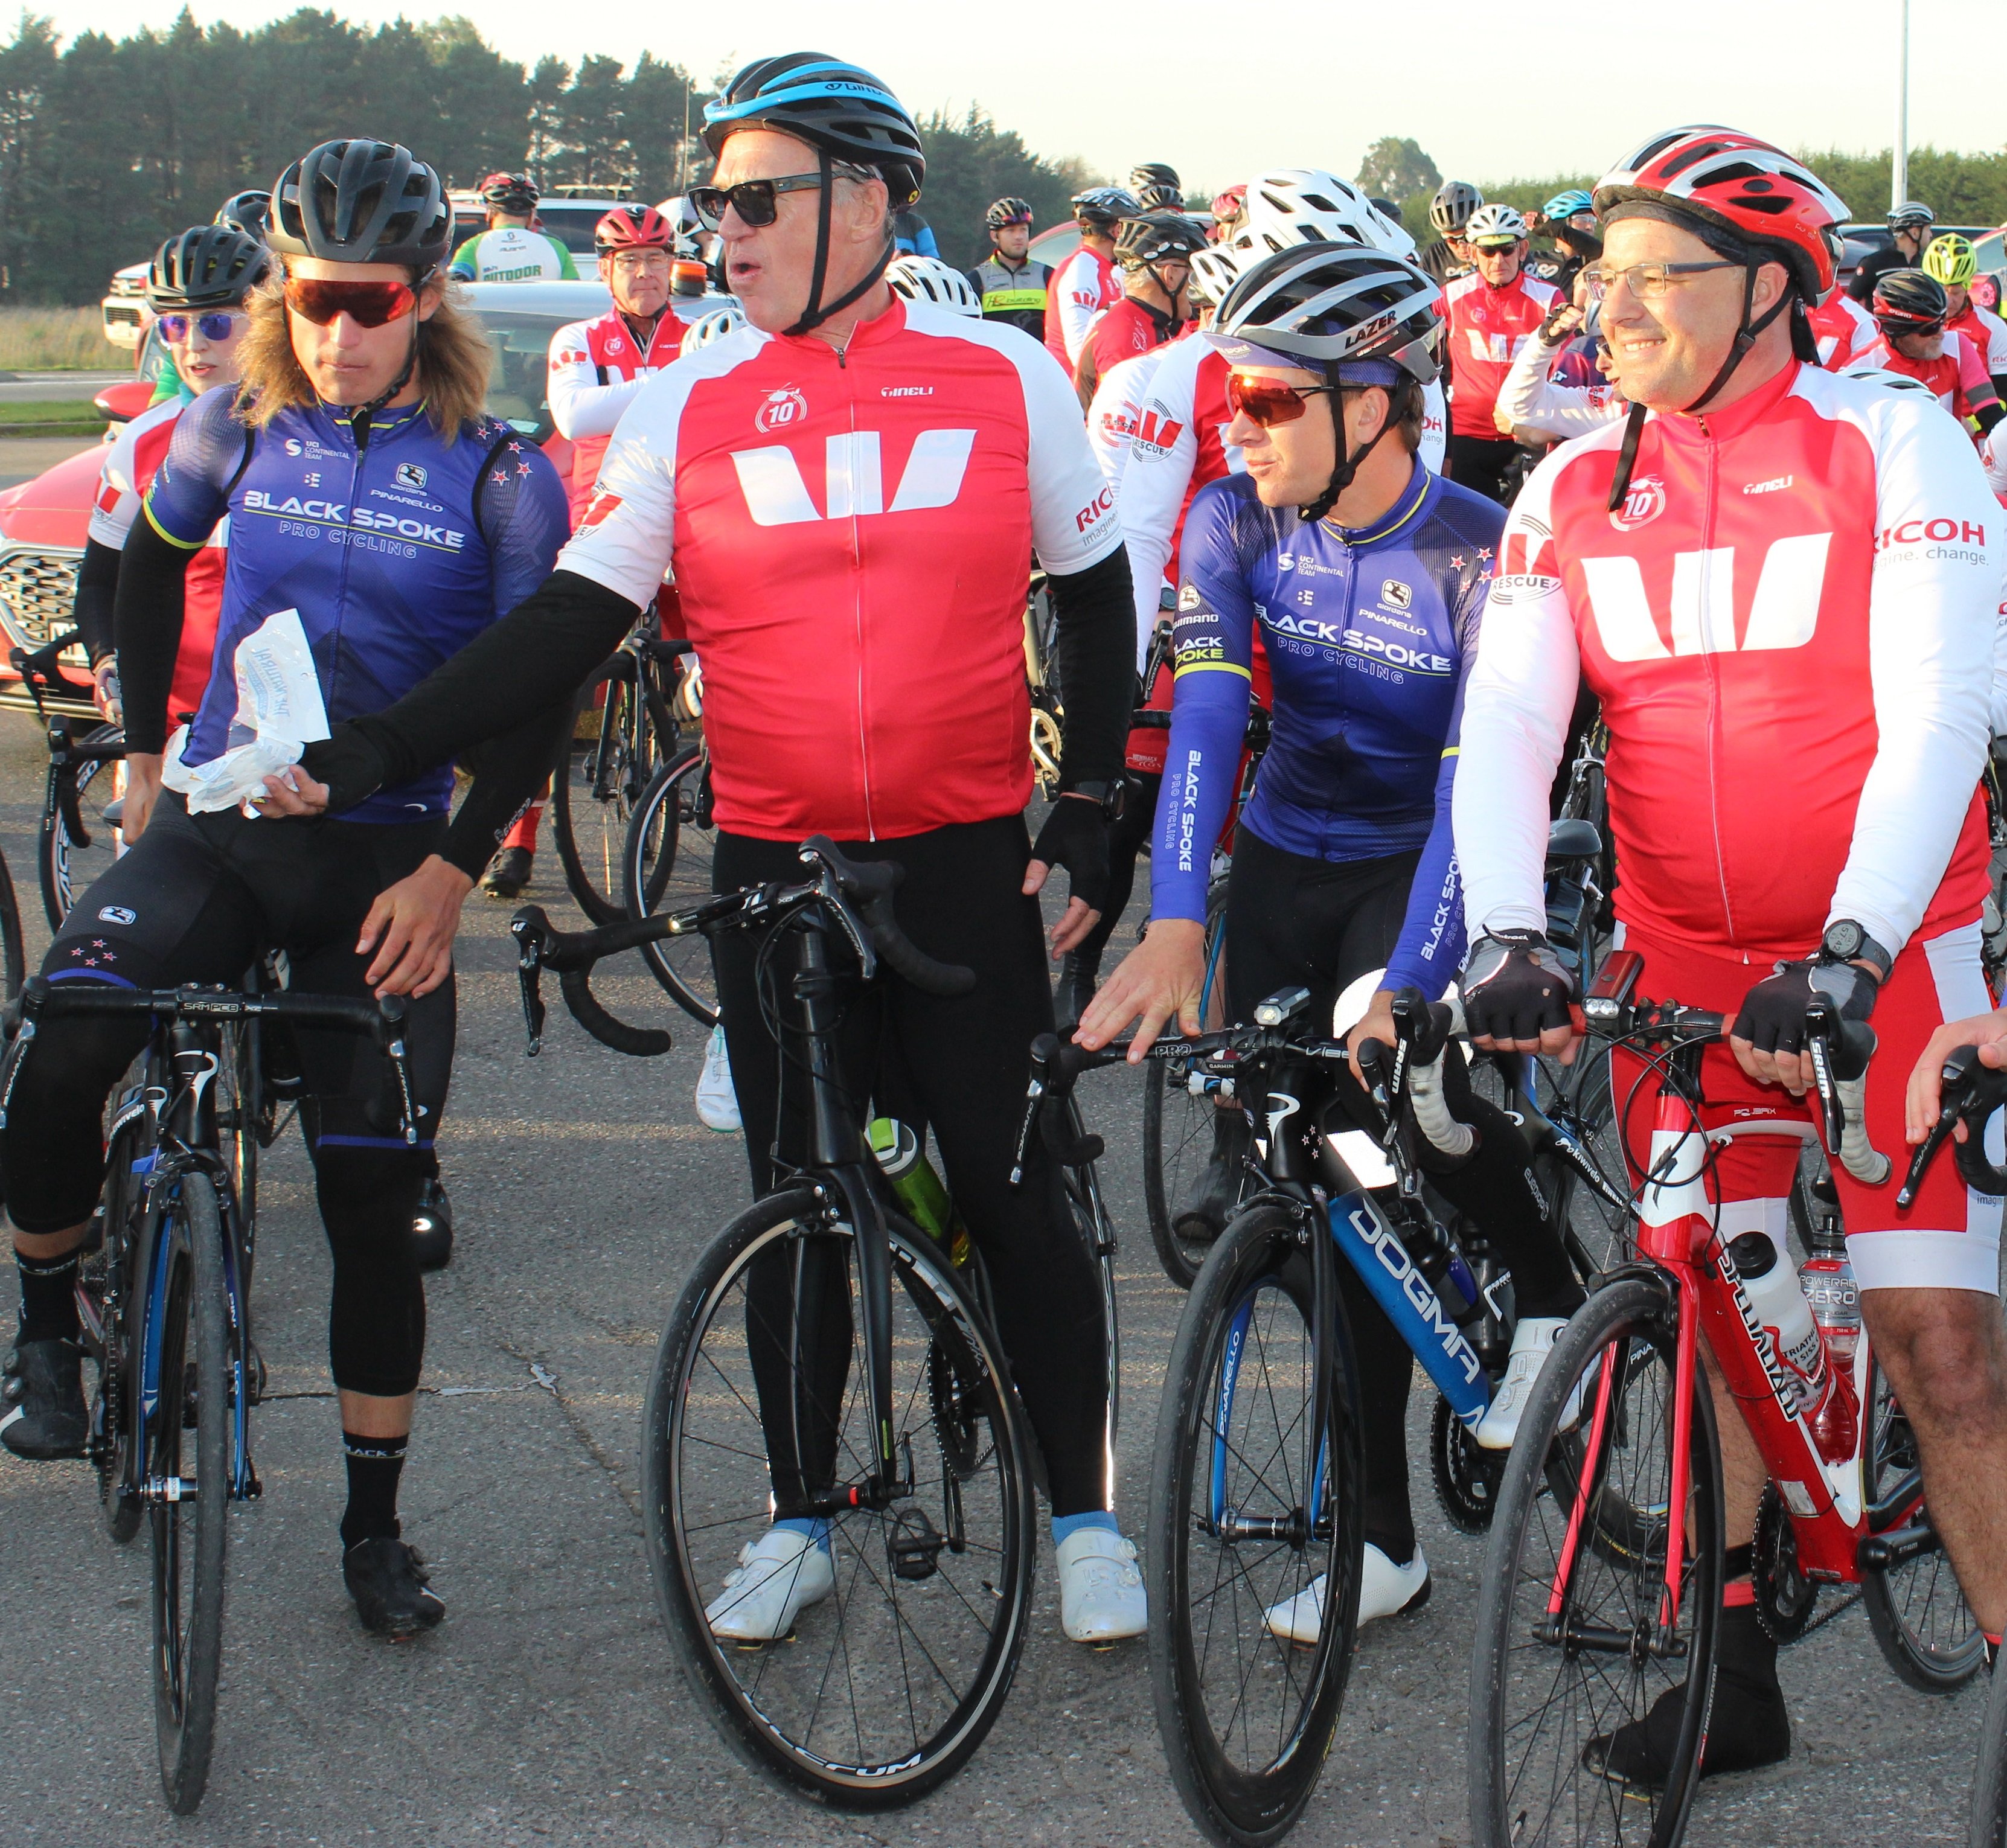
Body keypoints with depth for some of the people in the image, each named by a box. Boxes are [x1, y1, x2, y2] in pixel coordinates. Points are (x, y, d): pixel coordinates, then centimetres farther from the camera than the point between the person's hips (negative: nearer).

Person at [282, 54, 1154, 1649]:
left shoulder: (1005, 379, -2)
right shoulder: (690, 409, 0)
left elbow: (1095, 596, 8)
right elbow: (572, 621, -4)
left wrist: (1089, 812, 3)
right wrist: (373, 750, -15)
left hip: (967, 859, -1)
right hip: (773, 863, 2)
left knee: (1013, 1195, 2)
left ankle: (1085, 1516, 17)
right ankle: (801, 1521, 25)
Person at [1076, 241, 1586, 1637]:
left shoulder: (1479, 554, -22)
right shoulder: (1235, 522, -12)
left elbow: (1477, 781, -30)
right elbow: (1204, 718, -22)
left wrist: (1402, 989, -41)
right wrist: (1173, 928, -36)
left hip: (1417, 866, -4)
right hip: (1286, 858, 4)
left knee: (1387, 1103, -31)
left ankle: (1547, 1277, 2)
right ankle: (1376, 1528, 9)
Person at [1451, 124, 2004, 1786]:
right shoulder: (1572, 494, 3)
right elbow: (1504, 727, -5)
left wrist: (1851, 954, -28)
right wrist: (1508, 941, -22)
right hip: (1683, 961, 4)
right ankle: (1733, 1670, 21)